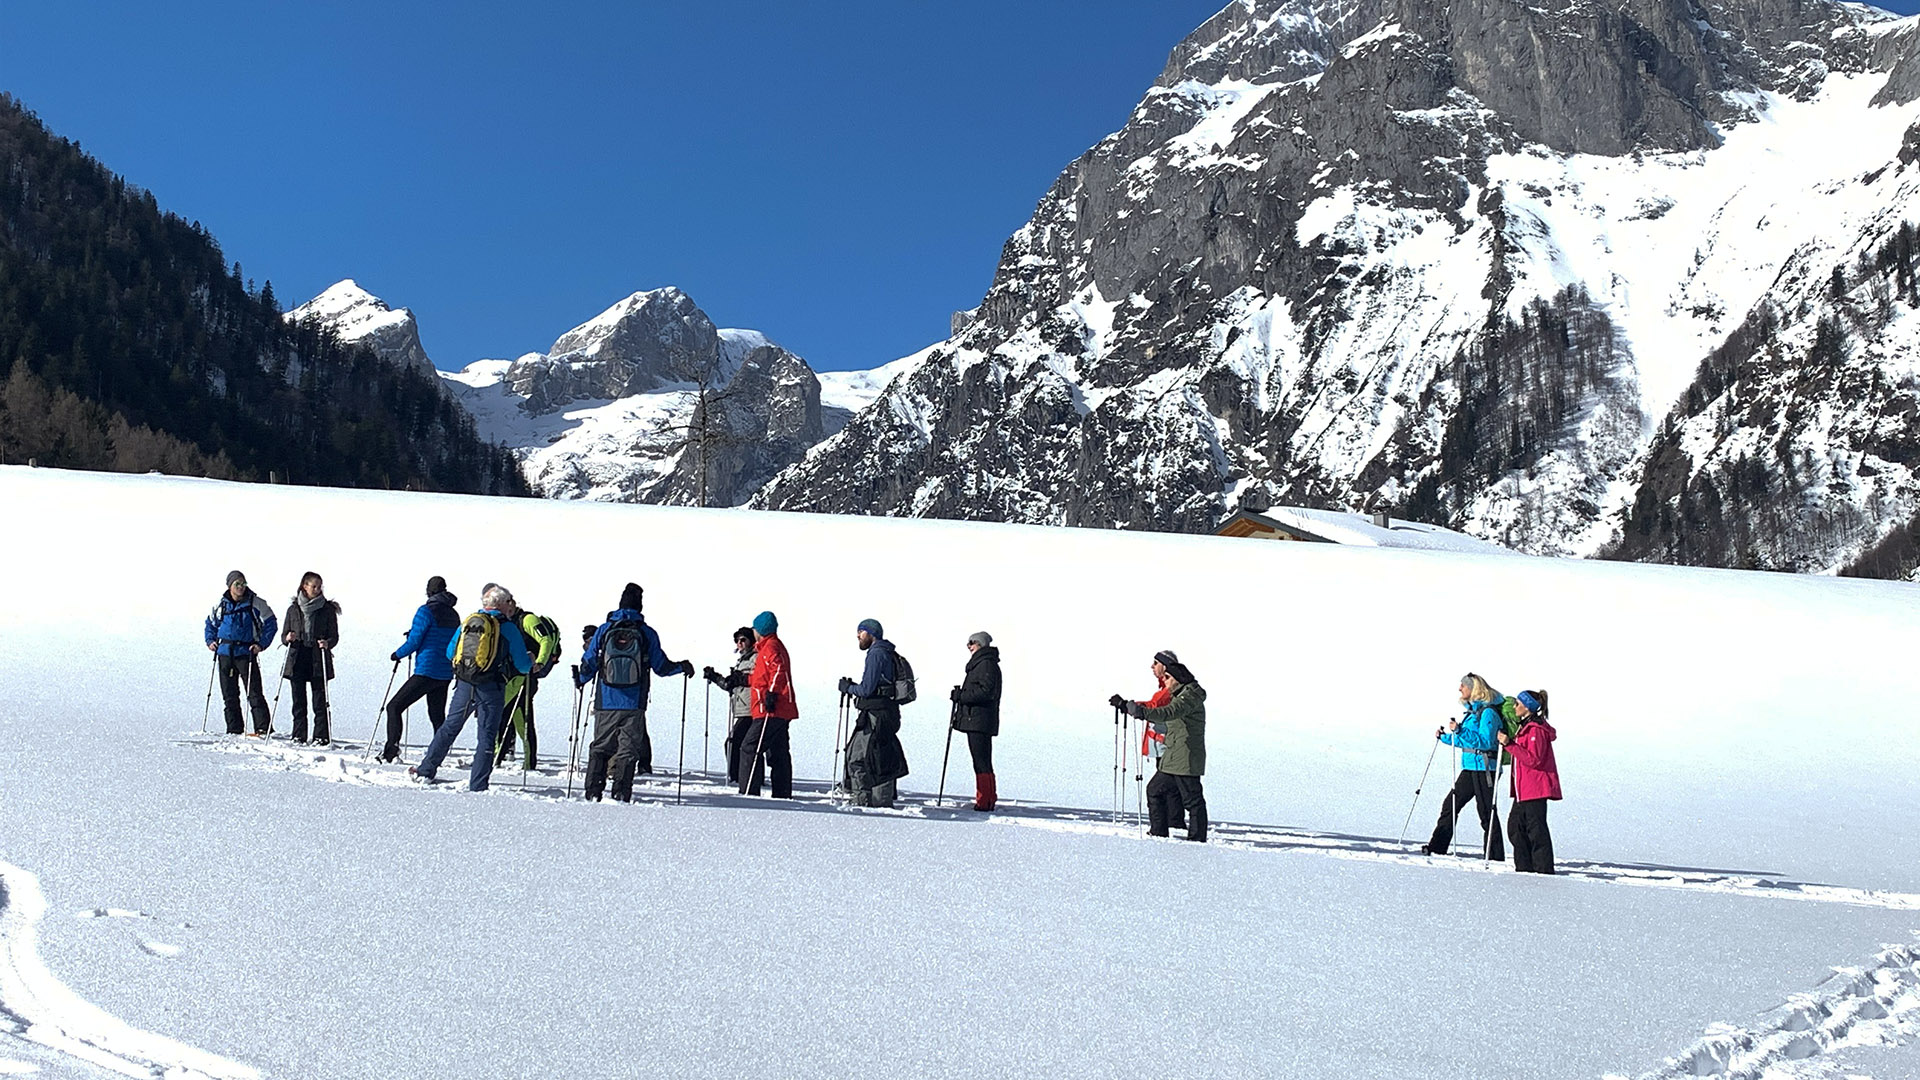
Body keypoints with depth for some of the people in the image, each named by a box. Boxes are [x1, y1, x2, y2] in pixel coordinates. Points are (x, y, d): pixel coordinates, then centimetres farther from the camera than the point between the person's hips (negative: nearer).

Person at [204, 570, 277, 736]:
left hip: (246, 653, -4)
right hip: (225, 654, 4)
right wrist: (210, 641, 8)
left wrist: (261, 644, -8)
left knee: (254, 693, -9)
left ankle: (263, 728, -9)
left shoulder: (255, 603, -4)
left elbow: (270, 623, 1)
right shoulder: (220, 604, 6)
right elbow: (210, 623, 22)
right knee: (229, 695, 9)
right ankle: (234, 729, 17)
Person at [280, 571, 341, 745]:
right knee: (298, 700, 4)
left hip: (319, 660, -2)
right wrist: (288, 638, -10)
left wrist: (327, 643, -17)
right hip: (297, 660, 2)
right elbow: (285, 636, 13)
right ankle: (298, 736, 11)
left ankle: (321, 736, 0)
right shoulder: (293, 609, 10)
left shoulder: (328, 609, 5)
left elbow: (334, 636, 4)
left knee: (319, 701, -4)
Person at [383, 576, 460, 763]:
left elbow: (414, 642, -10)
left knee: (394, 707, -2)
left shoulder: (427, 611, -9)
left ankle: (391, 751, -14)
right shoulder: (453, 614, 11)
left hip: (427, 671, -7)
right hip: (446, 673, 7)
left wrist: (397, 654, 8)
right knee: (437, 716, 15)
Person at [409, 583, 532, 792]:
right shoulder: (507, 627, -3)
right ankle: (477, 785, 1)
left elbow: (450, 652, 16)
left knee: (450, 727, 17)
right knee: (487, 735, 3)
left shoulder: (467, 622, 9)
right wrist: (531, 662, 22)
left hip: (464, 683, 4)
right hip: (491, 688, -4)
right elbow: (522, 664, -1)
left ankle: (425, 770, 20)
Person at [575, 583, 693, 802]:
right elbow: (661, 667, 5)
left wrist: (579, 680, 27)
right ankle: (621, 793, -5)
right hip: (634, 704, -1)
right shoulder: (647, 633, 0)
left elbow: (588, 665, 6)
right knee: (628, 748, 4)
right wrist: (682, 667, 23)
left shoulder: (603, 630, 2)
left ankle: (593, 792, 4)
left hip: (606, 702, 1)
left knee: (599, 747, 11)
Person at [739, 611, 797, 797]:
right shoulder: (773, 645, 23)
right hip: (781, 711, 11)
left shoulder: (771, 646, -8)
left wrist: (771, 693, -29)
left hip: (771, 711, -11)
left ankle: (748, 792, -13)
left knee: (750, 748, -10)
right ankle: (783, 795, 14)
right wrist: (744, 679, 31)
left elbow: (778, 670, -24)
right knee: (778, 754, 11)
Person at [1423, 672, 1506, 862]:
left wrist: (1460, 731, -25)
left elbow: (1485, 741, -23)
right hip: (1471, 767, 10)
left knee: (1487, 812, -4)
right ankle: (1437, 846, 11)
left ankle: (1496, 856, 3)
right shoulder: (1472, 710, 16)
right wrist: (1444, 736, 13)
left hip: (1484, 767, -10)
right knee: (1450, 803, 7)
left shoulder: (1488, 712, -13)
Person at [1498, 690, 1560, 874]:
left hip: (1535, 788, -11)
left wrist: (1509, 744, -26)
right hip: (1523, 789, 11)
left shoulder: (1536, 729, -15)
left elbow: (1533, 759, -23)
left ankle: (1544, 870, -2)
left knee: (1536, 828, -7)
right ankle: (1525, 867, 17)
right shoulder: (1525, 727, 18)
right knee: (1515, 826, 11)